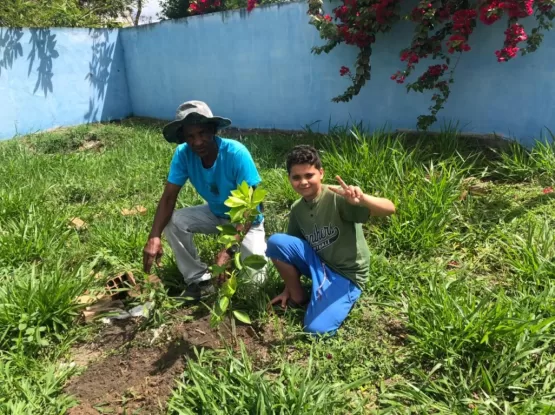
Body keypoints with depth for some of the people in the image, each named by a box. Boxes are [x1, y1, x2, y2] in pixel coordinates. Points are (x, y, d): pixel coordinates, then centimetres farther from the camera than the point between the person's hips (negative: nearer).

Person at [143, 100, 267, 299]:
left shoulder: (236, 153, -32)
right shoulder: (183, 154, -19)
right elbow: (168, 197, -17)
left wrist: (229, 250, -40)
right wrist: (154, 236, -35)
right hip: (215, 213, 4)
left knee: (254, 278, -19)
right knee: (172, 222, -21)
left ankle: (257, 245, 16)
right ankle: (199, 280, -4)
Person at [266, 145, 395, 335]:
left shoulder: (337, 197, -22)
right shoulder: (297, 209, -1)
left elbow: (389, 209, -31)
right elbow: (292, 250, 11)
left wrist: (362, 199, -52)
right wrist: (288, 288, 12)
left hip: (346, 274, -5)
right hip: (318, 263, 6)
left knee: (317, 330, -23)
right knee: (276, 242, -18)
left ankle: (345, 298, 9)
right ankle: (298, 298, 3)